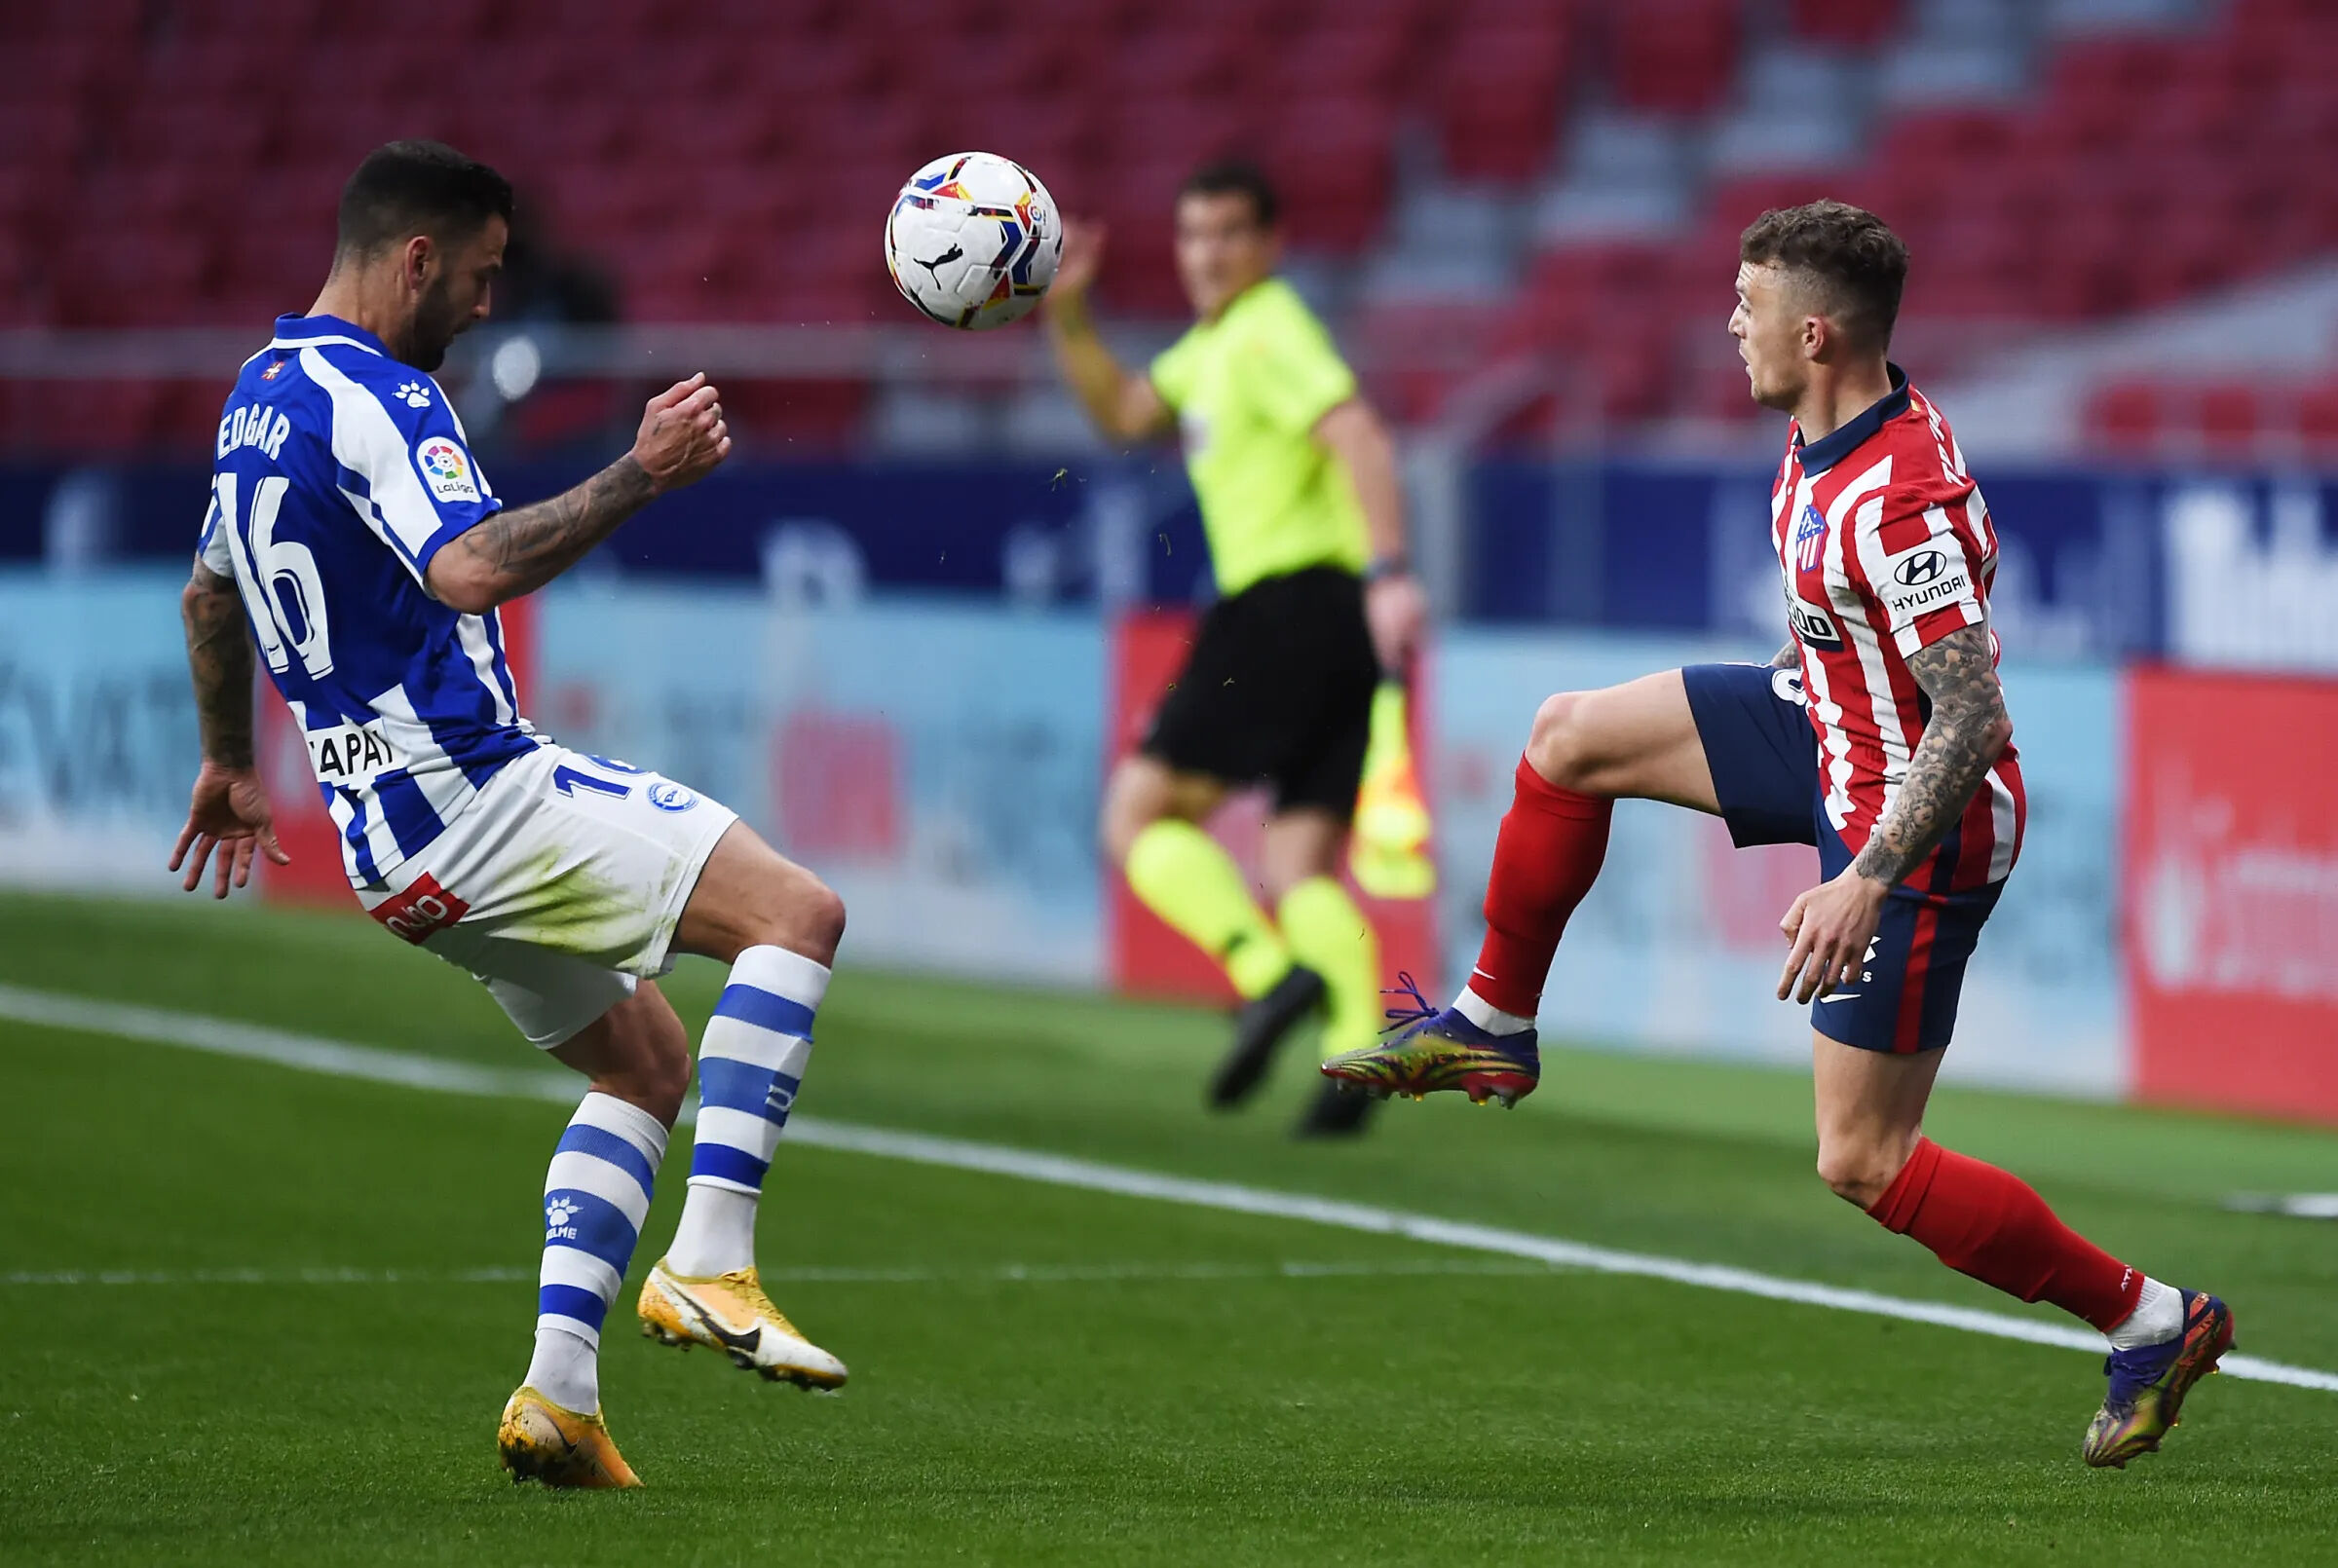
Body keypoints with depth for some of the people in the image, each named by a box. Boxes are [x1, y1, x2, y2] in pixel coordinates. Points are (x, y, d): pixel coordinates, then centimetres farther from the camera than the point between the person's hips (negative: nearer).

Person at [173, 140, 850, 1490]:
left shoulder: (263, 395, 17)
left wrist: (229, 761, 44)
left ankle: (559, 1396, 6)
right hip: (477, 794, -10)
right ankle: (711, 1264, -19)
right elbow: (470, 569, -33)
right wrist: (638, 479, -31)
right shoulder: (371, 399, -15)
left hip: (395, 841, 10)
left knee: (647, 1065, 19)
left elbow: (211, 596, 32)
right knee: (799, 914, -14)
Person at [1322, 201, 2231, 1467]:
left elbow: (1972, 720, -31)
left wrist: (1865, 884, -33)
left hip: (1918, 819, -10)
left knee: (1861, 1163, -5)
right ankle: (1493, 1029, 24)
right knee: (1571, 736, 10)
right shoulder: (1823, 432, -3)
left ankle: (2149, 1320, 4)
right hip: (1832, 733, 10)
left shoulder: (1901, 506, -32)